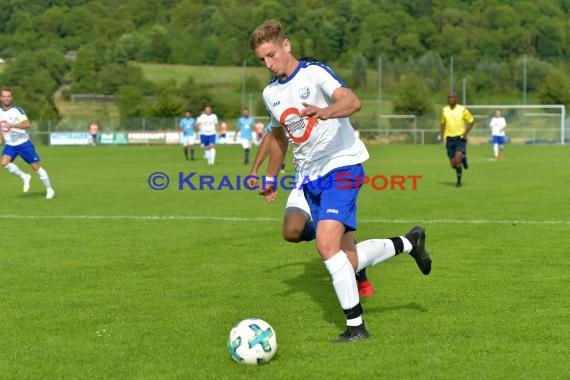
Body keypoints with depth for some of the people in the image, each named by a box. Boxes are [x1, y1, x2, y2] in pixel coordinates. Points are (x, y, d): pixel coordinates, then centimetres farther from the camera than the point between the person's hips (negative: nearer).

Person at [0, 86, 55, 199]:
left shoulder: (17, 110, -13)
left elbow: (27, 124, -26)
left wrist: (12, 125, -35)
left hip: (23, 143, -5)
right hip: (10, 144, 5)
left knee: (36, 166, -4)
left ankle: (49, 190, 10)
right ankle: (25, 177, -1)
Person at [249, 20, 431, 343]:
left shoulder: (314, 73, -11)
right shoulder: (270, 93, 11)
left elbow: (352, 101, -29)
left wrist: (323, 112, -48)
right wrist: (270, 177, 32)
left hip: (342, 165, -7)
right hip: (311, 177, 7)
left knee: (326, 244, -24)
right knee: (348, 261, 3)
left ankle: (355, 326, -15)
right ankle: (409, 243, 27)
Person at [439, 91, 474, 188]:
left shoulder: (462, 110, -5)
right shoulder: (444, 110, 4)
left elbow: (471, 121, 5)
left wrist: (466, 132, -8)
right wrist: (442, 136, 6)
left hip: (460, 138, -3)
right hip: (449, 139, 3)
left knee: (457, 159, -24)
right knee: (453, 165, 2)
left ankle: (459, 181, -6)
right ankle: (463, 158, 37)